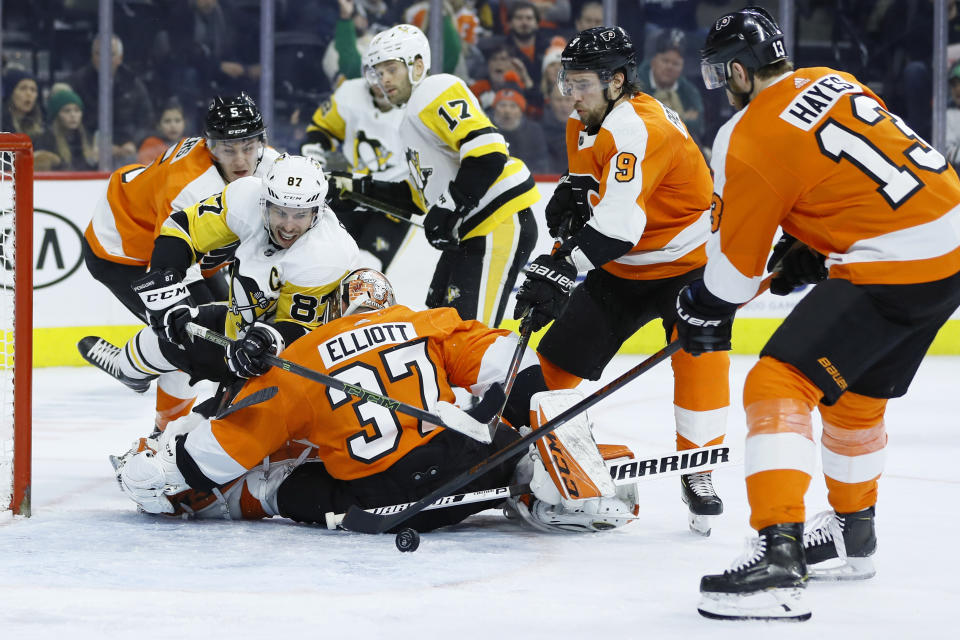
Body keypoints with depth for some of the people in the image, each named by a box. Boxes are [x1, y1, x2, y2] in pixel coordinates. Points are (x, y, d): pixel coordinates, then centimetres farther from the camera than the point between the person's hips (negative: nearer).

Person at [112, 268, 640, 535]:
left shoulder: (297, 364, 15)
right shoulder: (433, 326, 18)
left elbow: (232, 442, 15)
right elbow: (505, 365, 5)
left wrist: (165, 471, 29)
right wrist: (555, 424, 9)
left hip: (374, 503, -1)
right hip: (460, 462, 1)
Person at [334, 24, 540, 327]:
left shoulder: (436, 92, -8)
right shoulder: (412, 120, 25)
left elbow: (488, 154, -22)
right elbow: (420, 196, 28)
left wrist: (447, 211, -23)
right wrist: (360, 189, 23)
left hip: (501, 223, -11)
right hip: (469, 232, 11)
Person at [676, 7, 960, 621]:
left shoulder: (749, 140, -9)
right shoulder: (835, 83, 14)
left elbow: (734, 259, -1)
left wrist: (705, 312, 17)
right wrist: (805, 251, 28)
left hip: (894, 269, -9)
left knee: (780, 384, -11)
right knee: (856, 392, 26)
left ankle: (778, 558, -23)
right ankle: (853, 535, 41)